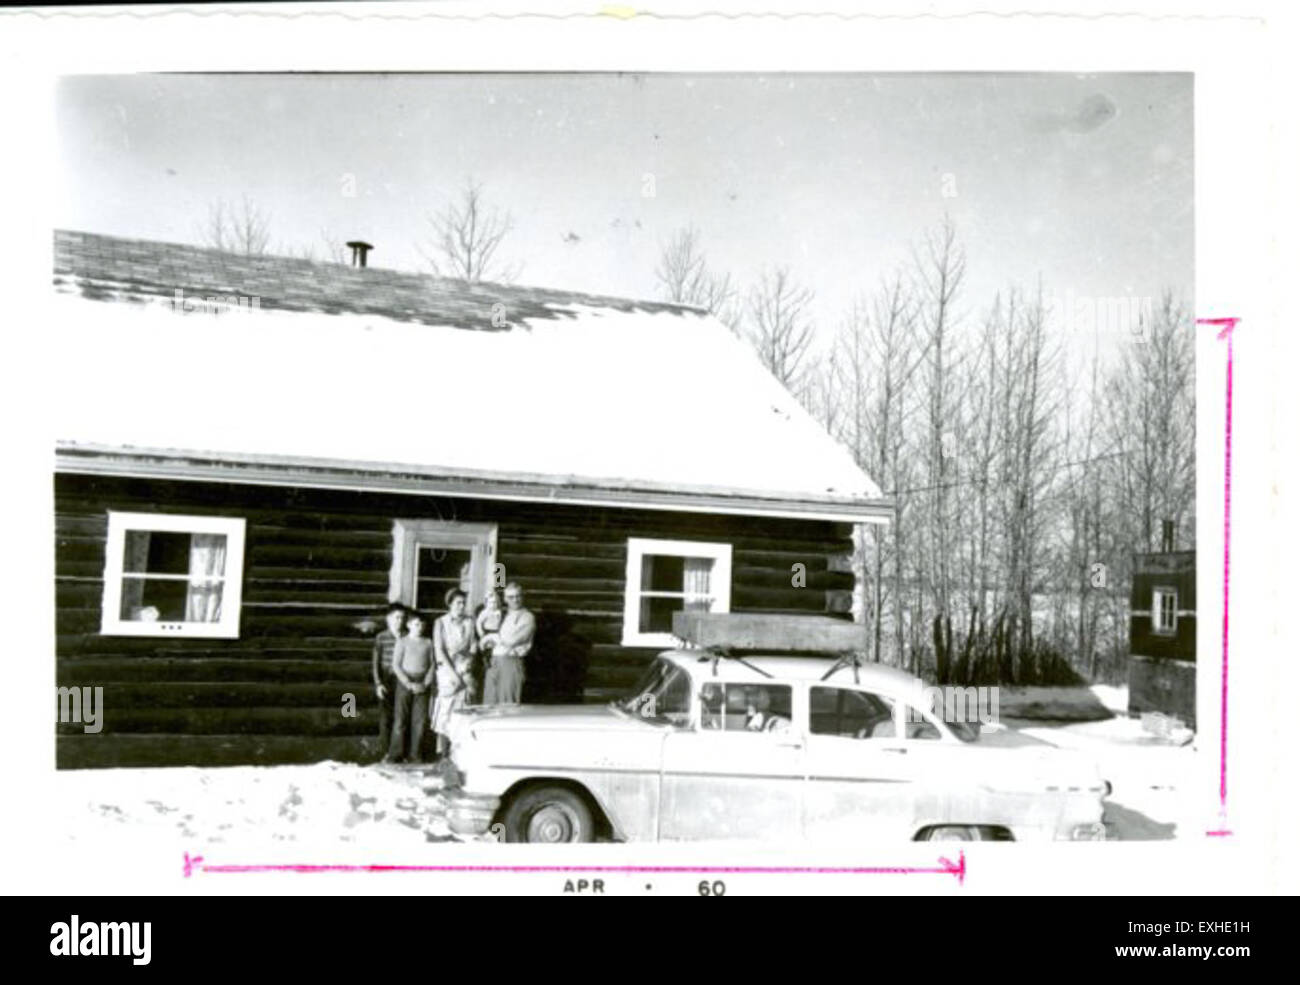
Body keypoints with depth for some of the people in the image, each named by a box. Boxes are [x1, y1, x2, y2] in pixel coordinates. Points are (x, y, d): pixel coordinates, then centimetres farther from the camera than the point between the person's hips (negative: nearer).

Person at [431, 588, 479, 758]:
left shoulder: (469, 622, 10)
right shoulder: (441, 622, 2)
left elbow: (474, 646, 8)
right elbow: (439, 650, -3)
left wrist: (469, 660, -10)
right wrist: (452, 672, -10)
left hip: (465, 672, 2)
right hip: (447, 670, -2)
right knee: (445, 711, -4)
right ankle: (442, 752, -1)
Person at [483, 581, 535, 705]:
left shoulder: (527, 617, -1)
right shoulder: (503, 615, 20)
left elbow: (512, 640, -11)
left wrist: (493, 637, 1)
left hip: (511, 661, -6)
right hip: (493, 662, 6)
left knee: (508, 705, -10)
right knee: (490, 704, 1)